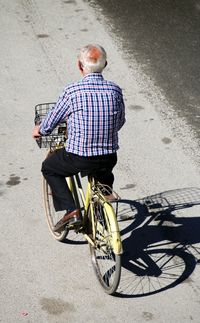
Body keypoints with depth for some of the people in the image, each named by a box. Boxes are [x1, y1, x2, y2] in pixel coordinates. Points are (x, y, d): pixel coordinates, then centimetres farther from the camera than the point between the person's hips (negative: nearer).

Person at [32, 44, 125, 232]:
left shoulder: (72, 91, -13)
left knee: (49, 168, 23)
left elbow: (49, 124, -1)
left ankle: (71, 211, 10)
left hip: (78, 159, -4)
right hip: (109, 159, 4)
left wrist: (39, 131, 22)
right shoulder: (115, 91, -4)